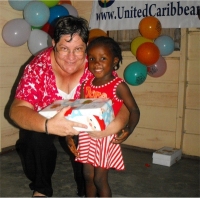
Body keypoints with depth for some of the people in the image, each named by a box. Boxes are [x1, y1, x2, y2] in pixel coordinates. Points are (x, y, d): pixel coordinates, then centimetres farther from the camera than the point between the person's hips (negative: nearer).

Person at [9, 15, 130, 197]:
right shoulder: (38, 67, -26)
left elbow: (123, 102, -23)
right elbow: (17, 110, -33)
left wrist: (117, 124, -47)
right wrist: (49, 126, -54)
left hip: (83, 124, 1)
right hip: (45, 122, -1)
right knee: (35, 138, -28)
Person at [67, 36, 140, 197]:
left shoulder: (118, 86, -14)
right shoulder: (86, 84, 1)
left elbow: (134, 110, -10)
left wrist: (129, 129, -22)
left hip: (106, 137, -5)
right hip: (87, 136, 5)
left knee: (100, 179, 3)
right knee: (88, 175, 17)